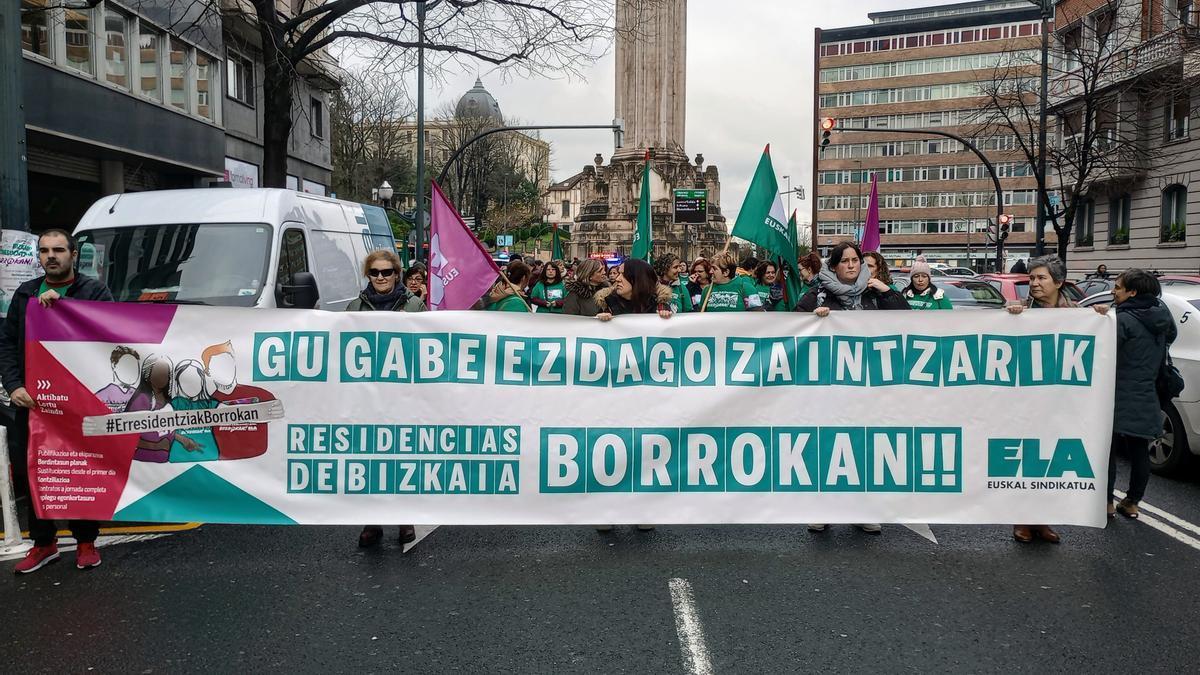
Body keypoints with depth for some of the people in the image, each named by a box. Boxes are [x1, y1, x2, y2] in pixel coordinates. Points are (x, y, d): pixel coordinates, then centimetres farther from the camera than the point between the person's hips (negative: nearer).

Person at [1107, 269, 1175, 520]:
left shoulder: (1123, 320, -18)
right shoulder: (1162, 314, 5)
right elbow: (1171, 335, 25)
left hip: (1120, 401, -7)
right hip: (1147, 401, 7)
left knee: (1108, 451, 4)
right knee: (1139, 452, 13)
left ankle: (1107, 502, 10)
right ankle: (1132, 502, 22)